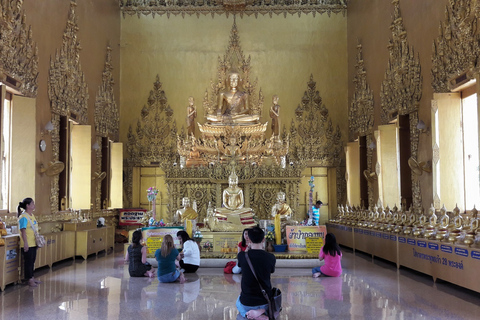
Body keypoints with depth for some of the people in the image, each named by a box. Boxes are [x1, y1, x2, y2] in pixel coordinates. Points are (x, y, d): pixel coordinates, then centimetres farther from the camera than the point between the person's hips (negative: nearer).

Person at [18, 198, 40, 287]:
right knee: (28, 261, 0)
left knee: (32, 261, 16)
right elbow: (23, 231, -20)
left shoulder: (32, 215, 12)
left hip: (33, 243, 9)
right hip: (27, 244, -9)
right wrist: (25, 243, -23)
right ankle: (29, 280, 8)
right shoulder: (23, 217, -16)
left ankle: (32, 277, 27)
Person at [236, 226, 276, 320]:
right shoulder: (271, 257, -13)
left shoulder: (242, 256, -14)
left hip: (246, 302, 0)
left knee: (238, 304, 37)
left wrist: (249, 248, 20)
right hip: (265, 302, 0)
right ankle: (262, 311, 1)